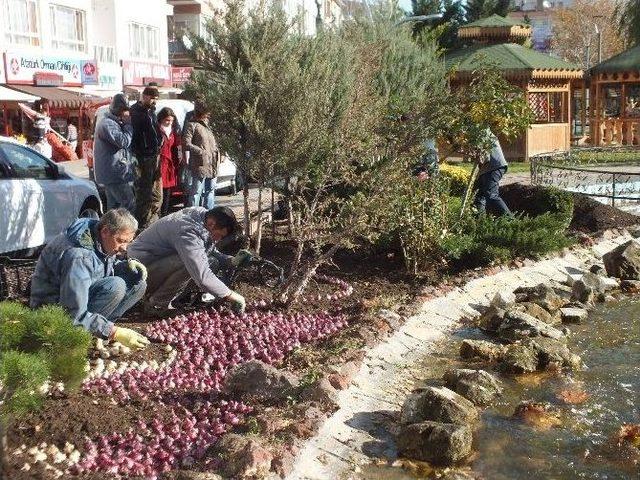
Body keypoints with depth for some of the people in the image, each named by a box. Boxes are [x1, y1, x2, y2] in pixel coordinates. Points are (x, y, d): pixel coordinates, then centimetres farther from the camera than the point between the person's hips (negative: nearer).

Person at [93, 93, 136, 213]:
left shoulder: (112, 123, 19)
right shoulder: (107, 124, -15)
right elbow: (124, 141, -24)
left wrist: (125, 124, 7)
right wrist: (128, 125, -11)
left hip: (110, 174, 11)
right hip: (115, 173, -11)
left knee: (114, 206, 14)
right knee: (130, 205, -13)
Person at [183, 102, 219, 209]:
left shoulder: (206, 126, 20)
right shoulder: (192, 125, -4)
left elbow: (213, 143, 28)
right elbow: (186, 144, -13)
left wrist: (217, 153, 10)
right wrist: (201, 152, -18)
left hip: (211, 165, 8)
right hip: (200, 164, -8)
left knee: (210, 190, 15)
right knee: (196, 192, -7)